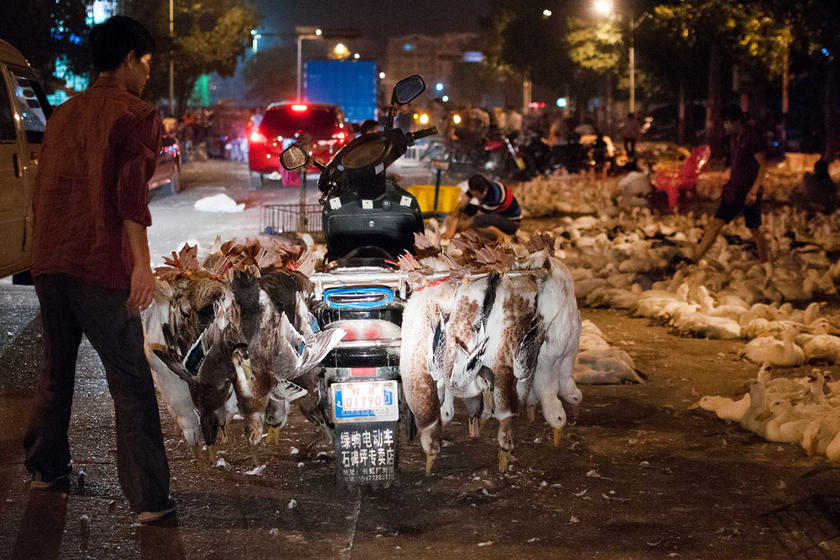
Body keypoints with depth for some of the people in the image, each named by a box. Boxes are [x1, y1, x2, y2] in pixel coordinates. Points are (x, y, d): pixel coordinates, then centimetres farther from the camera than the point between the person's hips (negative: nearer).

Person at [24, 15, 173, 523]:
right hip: (101, 266, -7)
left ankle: (45, 468, 33)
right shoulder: (137, 115, -5)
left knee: (57, 369, 22)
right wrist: (142, 264, -21)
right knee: (130, 384, -3)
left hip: (49, 263, 7)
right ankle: (150, 499, -3)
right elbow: (131, 191, -17)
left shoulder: (64, 114, 17)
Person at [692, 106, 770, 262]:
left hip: (749, 192, -7)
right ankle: (695, 257, 1)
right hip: (734, 191, 7)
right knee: (716, 223, 2)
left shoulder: (753, 136, -14)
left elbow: (763, 166, -15)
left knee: (754, 229, 3)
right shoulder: (735, 137, 9)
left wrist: (754, 191, -20)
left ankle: (766, 262, 20)